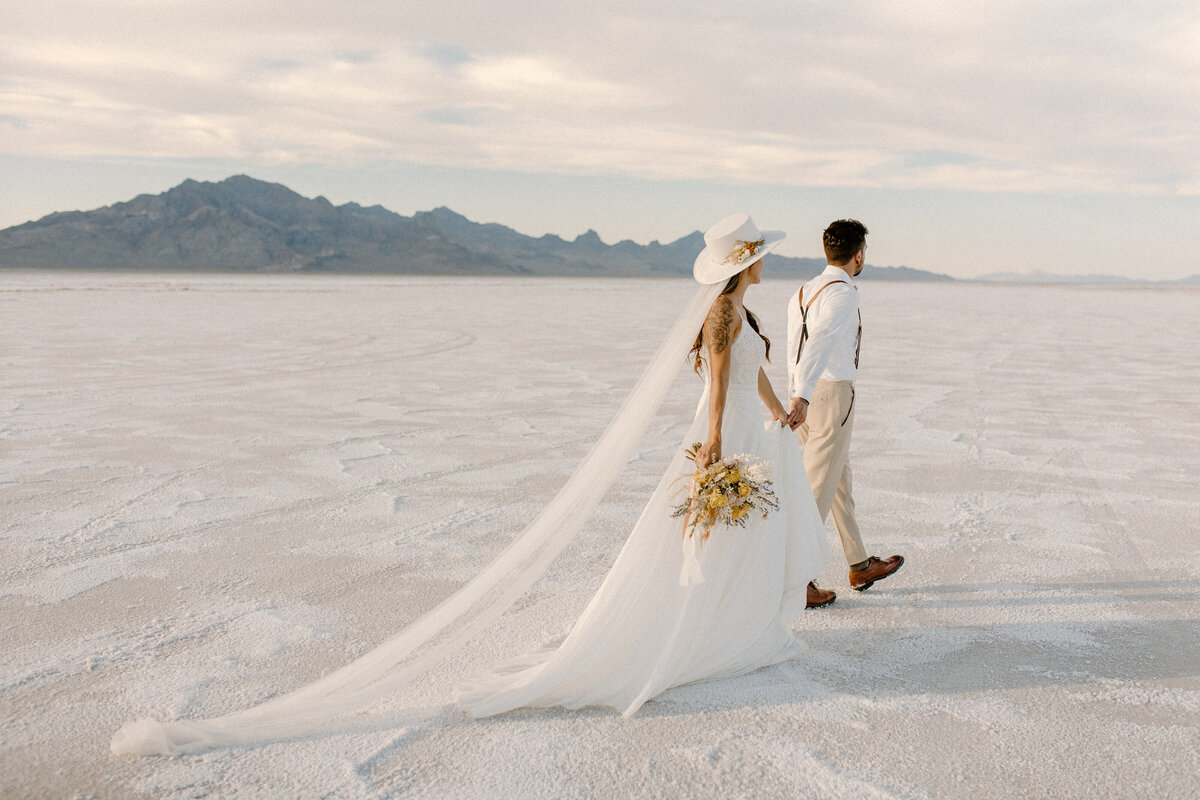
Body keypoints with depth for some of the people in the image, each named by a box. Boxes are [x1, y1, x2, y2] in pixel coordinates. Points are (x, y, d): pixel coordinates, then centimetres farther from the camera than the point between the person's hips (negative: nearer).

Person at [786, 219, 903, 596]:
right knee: (818, 489, -2)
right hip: (831, 394, -9)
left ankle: (860, 565, 32)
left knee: (840, 482, 19)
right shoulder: (843, 294, -14)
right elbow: (819, 343, -30)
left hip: (804, 396, 9)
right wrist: (802, 398, -40)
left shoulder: (803, 292, 13)